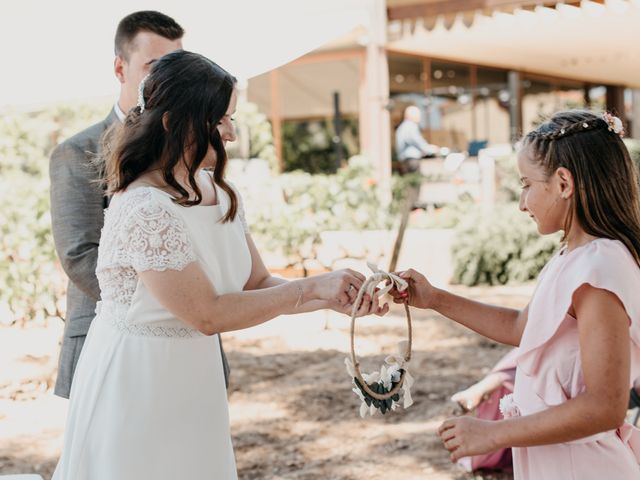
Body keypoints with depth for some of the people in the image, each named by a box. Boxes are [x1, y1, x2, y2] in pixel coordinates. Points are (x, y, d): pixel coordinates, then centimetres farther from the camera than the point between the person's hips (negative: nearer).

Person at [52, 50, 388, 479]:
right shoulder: (145, 210, -24)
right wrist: (312, 287, -18)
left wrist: (337, 298, -8)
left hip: (195, 380, 8)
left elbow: (258, 284, 6)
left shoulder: (221, 193, 2)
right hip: (138, 388, -8)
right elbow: (208, 315, -22)